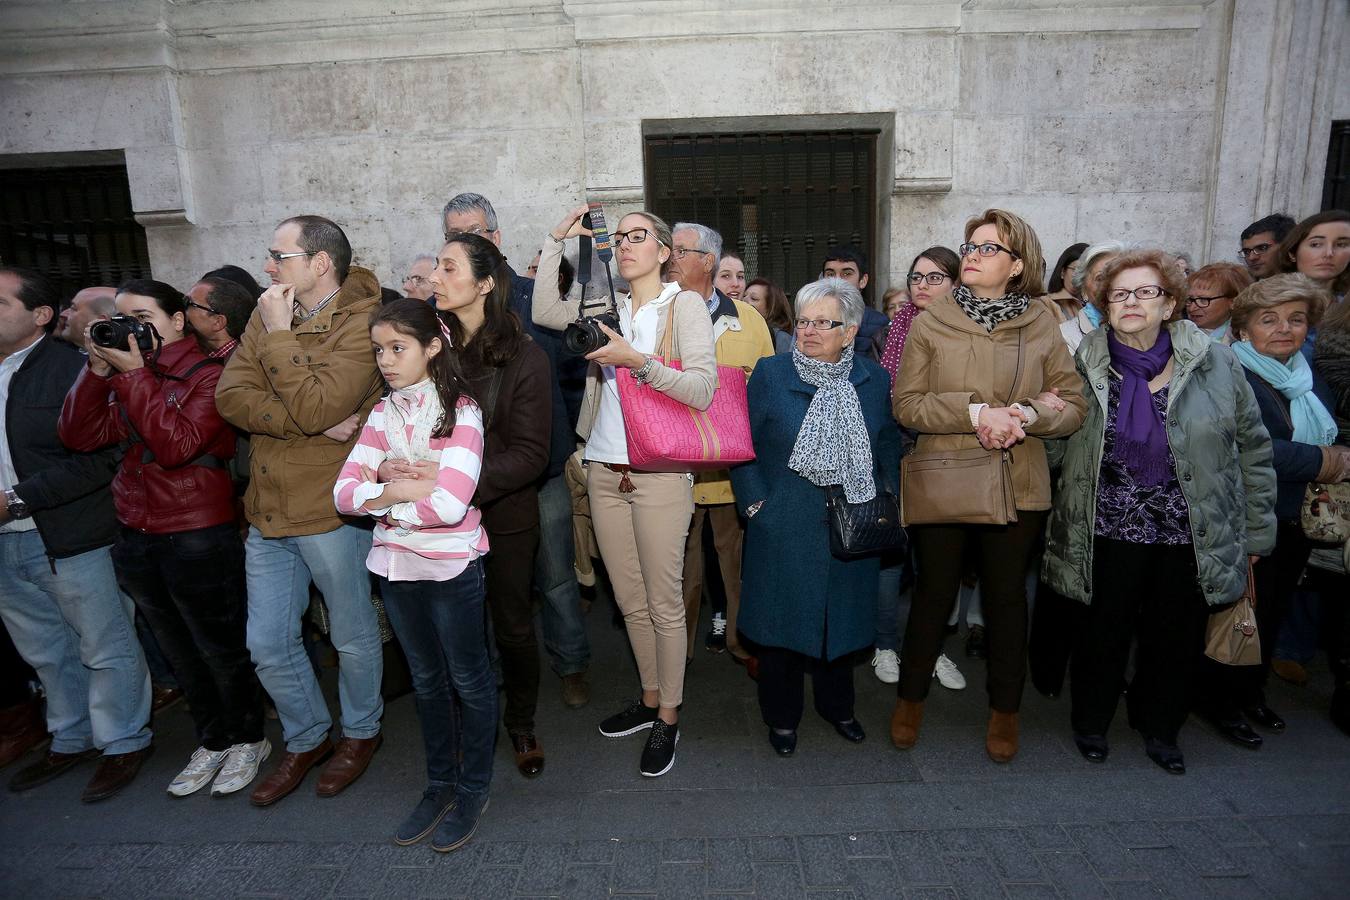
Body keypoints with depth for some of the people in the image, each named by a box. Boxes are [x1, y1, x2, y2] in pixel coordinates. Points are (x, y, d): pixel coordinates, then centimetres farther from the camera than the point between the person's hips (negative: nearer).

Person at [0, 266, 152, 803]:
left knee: (105, 649, 6)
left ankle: (122, 743, 22)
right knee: (46, 652, 20)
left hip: (69, 538, -7)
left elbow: (99, 460, -18)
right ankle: (72, 740, 36)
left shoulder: (71, 369, -11)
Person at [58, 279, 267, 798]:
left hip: (200, 537, -6)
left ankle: (248, 740, 27)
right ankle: (213, 741, 34)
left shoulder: (208, 374, -10)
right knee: (180, 654, 18)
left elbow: (178, 445, -21)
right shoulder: (122, 374, 10)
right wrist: (98, 370, -8)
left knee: (221, 650, 7)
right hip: (136, 536, 7)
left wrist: (135, 375, -19)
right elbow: (79, 436, 0)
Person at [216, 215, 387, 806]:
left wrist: (279, 337, -16)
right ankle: (305, 739, 38)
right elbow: (230, 396, -4)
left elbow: (315, 407, -25)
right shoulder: (267, 315, 7)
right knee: (268, 645, 15)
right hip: (267, 511, 7)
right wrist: (312, 424, -17)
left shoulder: (361, 325, -14)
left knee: (353, 637, 13)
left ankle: (360, 732, 37)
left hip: (331, 511, -6)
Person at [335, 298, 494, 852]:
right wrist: (406, 488, -20)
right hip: (396, 563, 6)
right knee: (426, 679, 19)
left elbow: (452, 504, -25)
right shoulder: (384, 413, 4)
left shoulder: (460, 410, -13)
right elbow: (343, 493, -5)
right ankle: (439, 784, 37)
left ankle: (473, 790, 30)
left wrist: (380, 498, -13)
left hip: (452, 566, -6)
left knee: (468, 679, 10)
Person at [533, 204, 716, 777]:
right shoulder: (607, 308, 15)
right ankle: (650, 699, 33)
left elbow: (702, 389, -12)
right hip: (605, 471, 5)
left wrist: (635, 360, -20)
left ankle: (668, 717, 21)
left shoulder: (684, 305, -1)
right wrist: (558, 240, 4)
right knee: (630, 602, 15)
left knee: (664, 604, 3)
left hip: (659, 473, -5)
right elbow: (545, 312, 3)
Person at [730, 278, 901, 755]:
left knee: (843, 615, 16)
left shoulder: (873, 379, 2)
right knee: (783, 616, 8)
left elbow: (889, 448, 11)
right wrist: (756, 503, -8)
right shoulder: (770, 374, -6)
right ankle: (781, 715, 29)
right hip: (783, 527, -2)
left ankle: (837, 703, 39)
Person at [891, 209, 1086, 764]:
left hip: (1017, 486, 1)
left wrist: (1024, 414, -17)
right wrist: (976, 412, -19)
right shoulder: (931, 324, 0)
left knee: (1007, 597, 13)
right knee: (933, 593, 11)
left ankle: (1005, 710, 33)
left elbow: (1073, 406, 3)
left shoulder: (1041, 326, 3)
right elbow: (906, 404, -7)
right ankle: (911, 698, 31)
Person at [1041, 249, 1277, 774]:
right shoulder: (1085, 366, -2)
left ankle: (1159, 727, 38)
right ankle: (1091, 721, 34)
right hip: (1110, 531, -1)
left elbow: (1252, 448, 4)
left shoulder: (1215, 363, -1)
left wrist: (1256, 532, 5)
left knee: (1176, 637, 14)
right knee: (1104, 632, 11)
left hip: (1191, 534, 1)